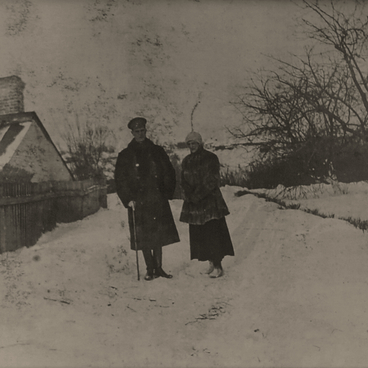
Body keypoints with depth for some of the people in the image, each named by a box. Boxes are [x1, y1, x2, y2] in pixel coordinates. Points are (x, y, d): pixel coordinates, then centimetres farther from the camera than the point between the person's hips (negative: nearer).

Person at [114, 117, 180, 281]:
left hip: (158, 200, 2)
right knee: (144, 237, 0)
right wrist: (128, 199, -8)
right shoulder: (125, 156, 3)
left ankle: (159, 268, 12)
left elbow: (169, 173, 12)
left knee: (158, 235, 4)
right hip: (138, 202, -2)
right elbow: (120, 180, 2)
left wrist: (167, 193, 3)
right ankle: (150, 269, 10)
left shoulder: (157, 151, 9)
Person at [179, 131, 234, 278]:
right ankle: (212, 264, 11)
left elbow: (212, 181, -8)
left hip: (210, 201, -5)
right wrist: (189, 196, -7)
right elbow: (184, 182, 12)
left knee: (212, 233, -9)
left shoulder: (210, 158, -2)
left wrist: (198, 195, -13)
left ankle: (218, 266, -7)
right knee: (198, 234, 3)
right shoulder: (186, 161, 14)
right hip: (193, 204, 5)